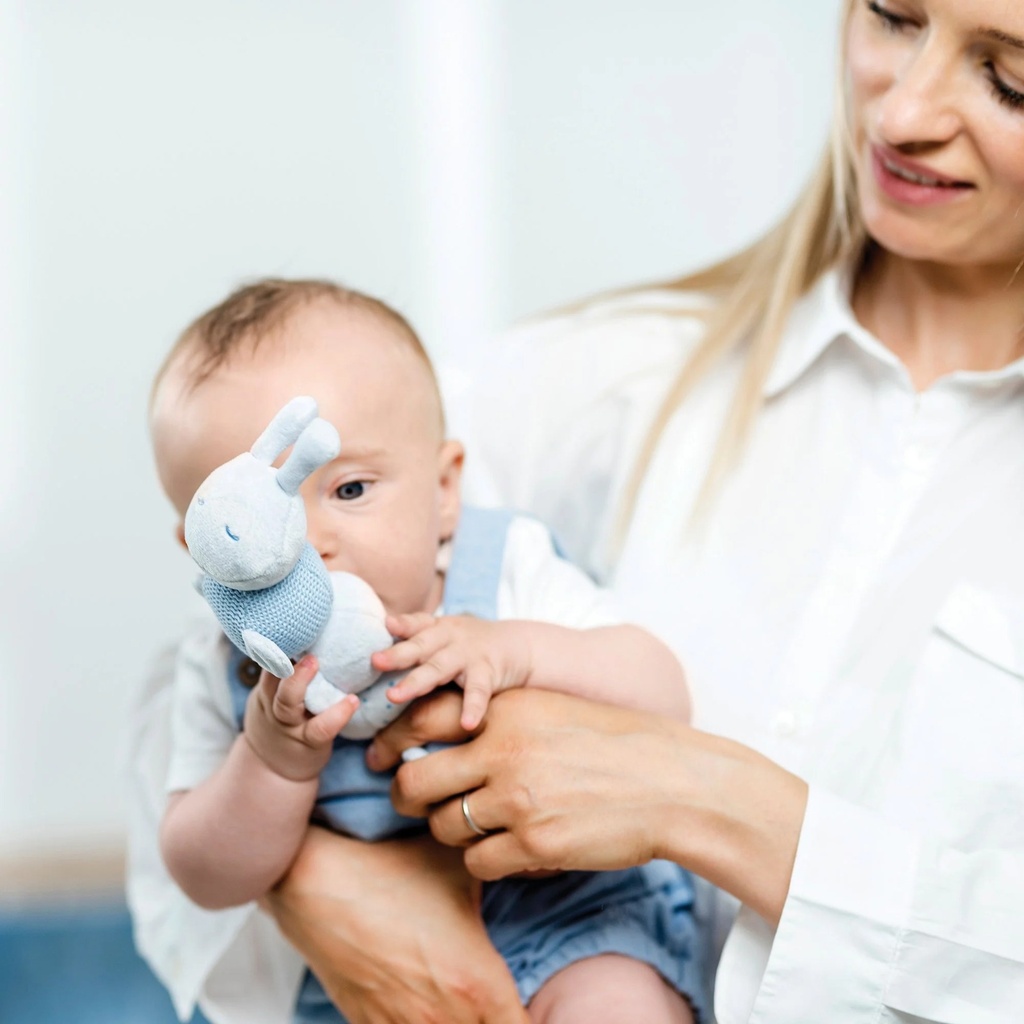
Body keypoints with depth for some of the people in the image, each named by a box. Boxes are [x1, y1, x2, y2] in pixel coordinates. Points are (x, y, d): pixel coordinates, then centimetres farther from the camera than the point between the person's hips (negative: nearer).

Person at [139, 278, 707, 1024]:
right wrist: (273, 761, -25)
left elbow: (663, 700, -17)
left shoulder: (507, 571, -12)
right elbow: (210, 879, -7)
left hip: (562, 913, -3)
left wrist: (520, 652, -33)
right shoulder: (224, 678, -6)